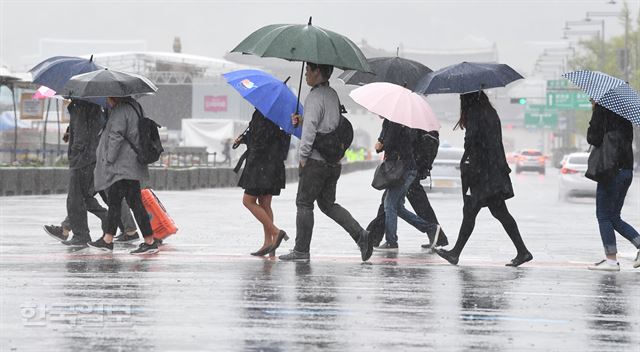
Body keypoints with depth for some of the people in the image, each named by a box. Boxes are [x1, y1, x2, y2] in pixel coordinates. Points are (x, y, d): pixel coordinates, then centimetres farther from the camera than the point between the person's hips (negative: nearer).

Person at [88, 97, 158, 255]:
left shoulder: (121, 111, -15)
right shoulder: (133, 107, 16)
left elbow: (116, 136, -21)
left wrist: (109, 159, -13)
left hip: (124, 167, -11)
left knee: (135, 203, -9)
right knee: (113, 201, 16)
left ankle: (150, 242, -9)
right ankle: (107, 240, 23)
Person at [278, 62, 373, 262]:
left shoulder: (315, 97, -13)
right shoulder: (333, 95, 15)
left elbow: (310, 128, -19)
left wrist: (303, 155, -13)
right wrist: (302, 120, 14)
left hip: (316, 160, -9)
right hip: (334, 161, 9)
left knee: (304, 204, 0)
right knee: (328, 204, 15)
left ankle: (301, 250, 3)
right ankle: (360, 235, 0)